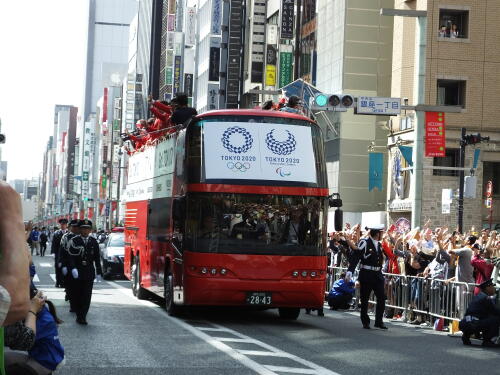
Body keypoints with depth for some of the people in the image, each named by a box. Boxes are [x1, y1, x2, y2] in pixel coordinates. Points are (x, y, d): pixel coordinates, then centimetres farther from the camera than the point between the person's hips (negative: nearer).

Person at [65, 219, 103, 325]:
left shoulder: (94, 242, 7)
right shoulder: (74, 241, -2)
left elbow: (97, 259, 10)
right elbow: (70, 256, -9)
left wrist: (99, 272, 8)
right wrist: (73, 269, -23)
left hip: (89, 273, 2)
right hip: (76, 273, -1)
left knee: (87, 296, -5)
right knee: (77, 295, 5)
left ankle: (82, 317, -4)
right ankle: (79, 315, 17)